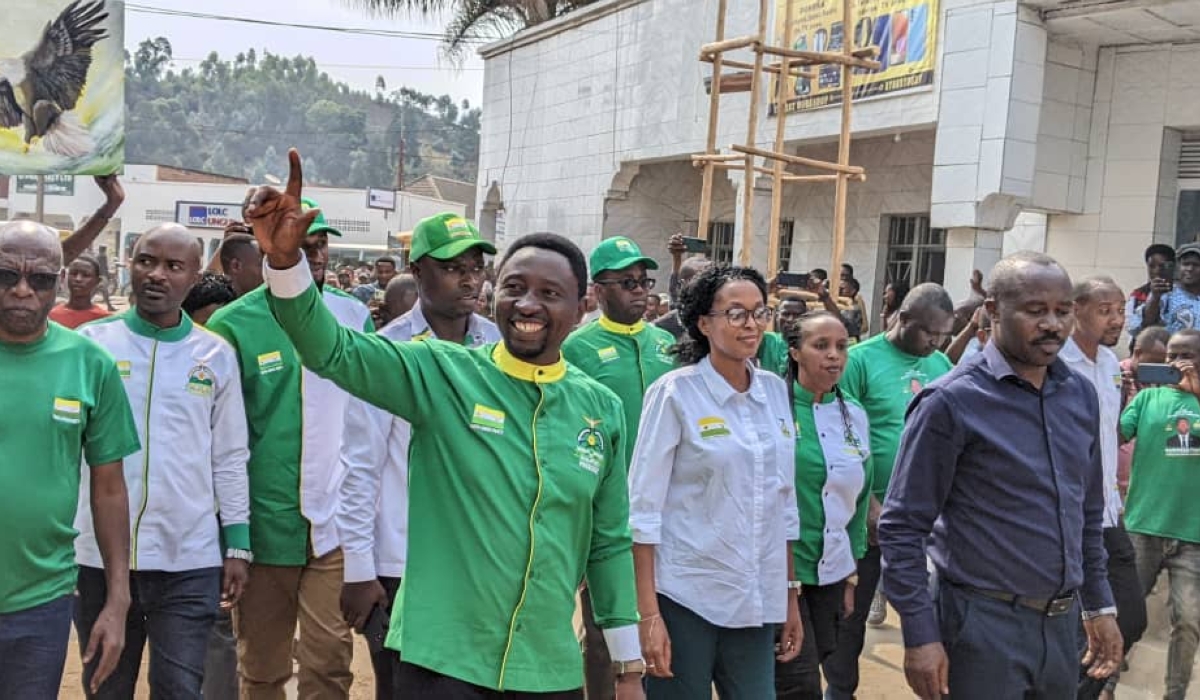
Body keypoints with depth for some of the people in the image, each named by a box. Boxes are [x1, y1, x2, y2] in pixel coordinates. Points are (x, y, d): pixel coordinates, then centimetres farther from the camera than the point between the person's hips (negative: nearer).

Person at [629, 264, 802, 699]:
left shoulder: (775, 390, 5)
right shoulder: (675, 392, -9)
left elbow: (785, 501, 11)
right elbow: (643, 506, -10)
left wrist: (791, 597, 11)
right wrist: (648, 613, -13)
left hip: (757, 600, 5)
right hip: (685, 597, -4)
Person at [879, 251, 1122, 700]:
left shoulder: (1081, 395, 6)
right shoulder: (950, 402, -13)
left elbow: (1089, 514, 16)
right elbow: (903, 526, -13)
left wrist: (1100, 606, 15)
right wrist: (920, 635, -15)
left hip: (1062, 621, 6)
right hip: (983, 621, -6)